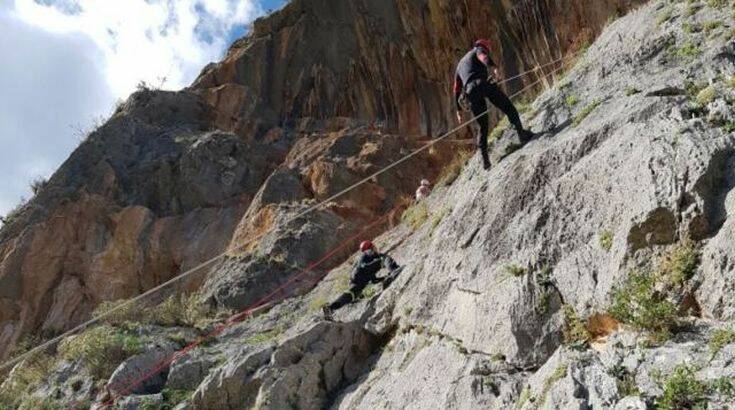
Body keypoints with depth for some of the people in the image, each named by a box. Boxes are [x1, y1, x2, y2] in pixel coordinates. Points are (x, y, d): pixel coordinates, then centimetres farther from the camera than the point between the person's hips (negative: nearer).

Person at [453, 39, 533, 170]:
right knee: (508, 107, 6)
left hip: (471, 93, 5)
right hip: (483, 84, -5)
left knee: (483, 127, 13)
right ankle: (522, 134, -7)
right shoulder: (478, 50, 20)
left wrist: (459, 110, 40)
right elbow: (483, 57, -8)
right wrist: (494, 67, -24)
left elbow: (457, 90, 37)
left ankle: (485, 159, 8)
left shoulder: (460, 65, 38)